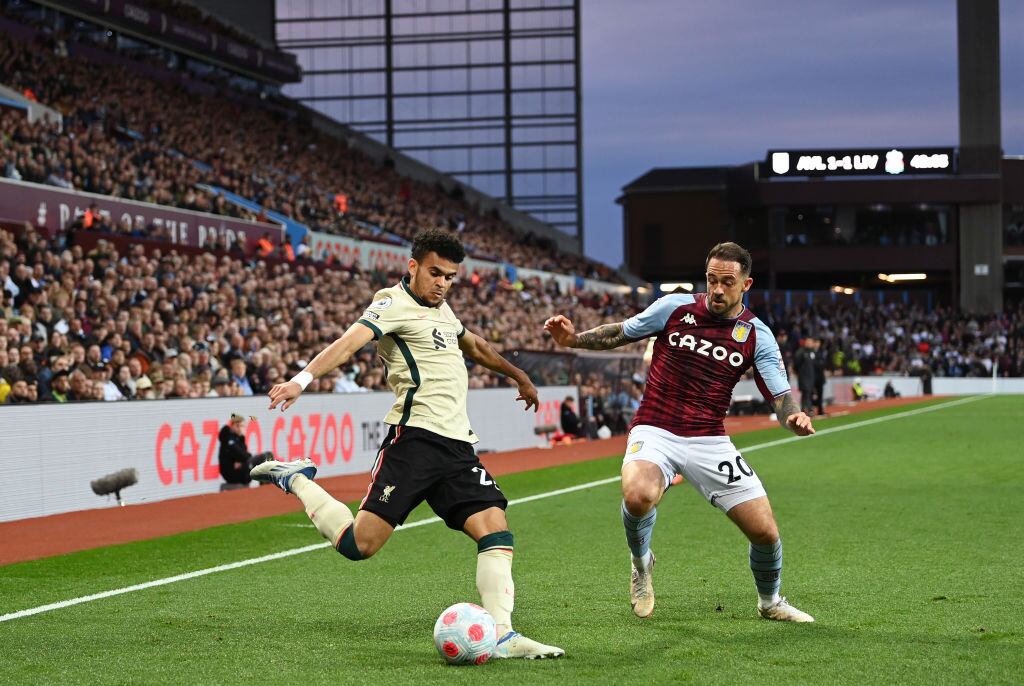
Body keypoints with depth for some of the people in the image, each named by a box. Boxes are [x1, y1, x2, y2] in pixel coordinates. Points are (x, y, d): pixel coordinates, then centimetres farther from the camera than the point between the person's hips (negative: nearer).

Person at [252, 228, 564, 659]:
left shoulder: (440, 309, 22)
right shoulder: (396, 304, -4)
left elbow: (475, 347, 42)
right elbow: (350, 341, -21)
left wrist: (518, 375, 55)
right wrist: (303, 378, -38)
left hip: (457, 446, 8)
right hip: (415, 439, -8)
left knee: (495, 531, -9)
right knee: (359, 544, -12)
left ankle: (501, 636, -11)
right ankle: (295, 480, 10)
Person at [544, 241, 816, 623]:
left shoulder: (757, 336, 1)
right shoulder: (675, 308, -2)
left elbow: (781, 397, -4)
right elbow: (619, 334, 11)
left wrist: (794, 418, -27)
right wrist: (573, 339, -4)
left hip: (710, 441, 2)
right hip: (655, 432, -2)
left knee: (765, 531, -6)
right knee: (638, 495, -36)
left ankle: (770, 602, 29)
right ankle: (641, 563, 0)